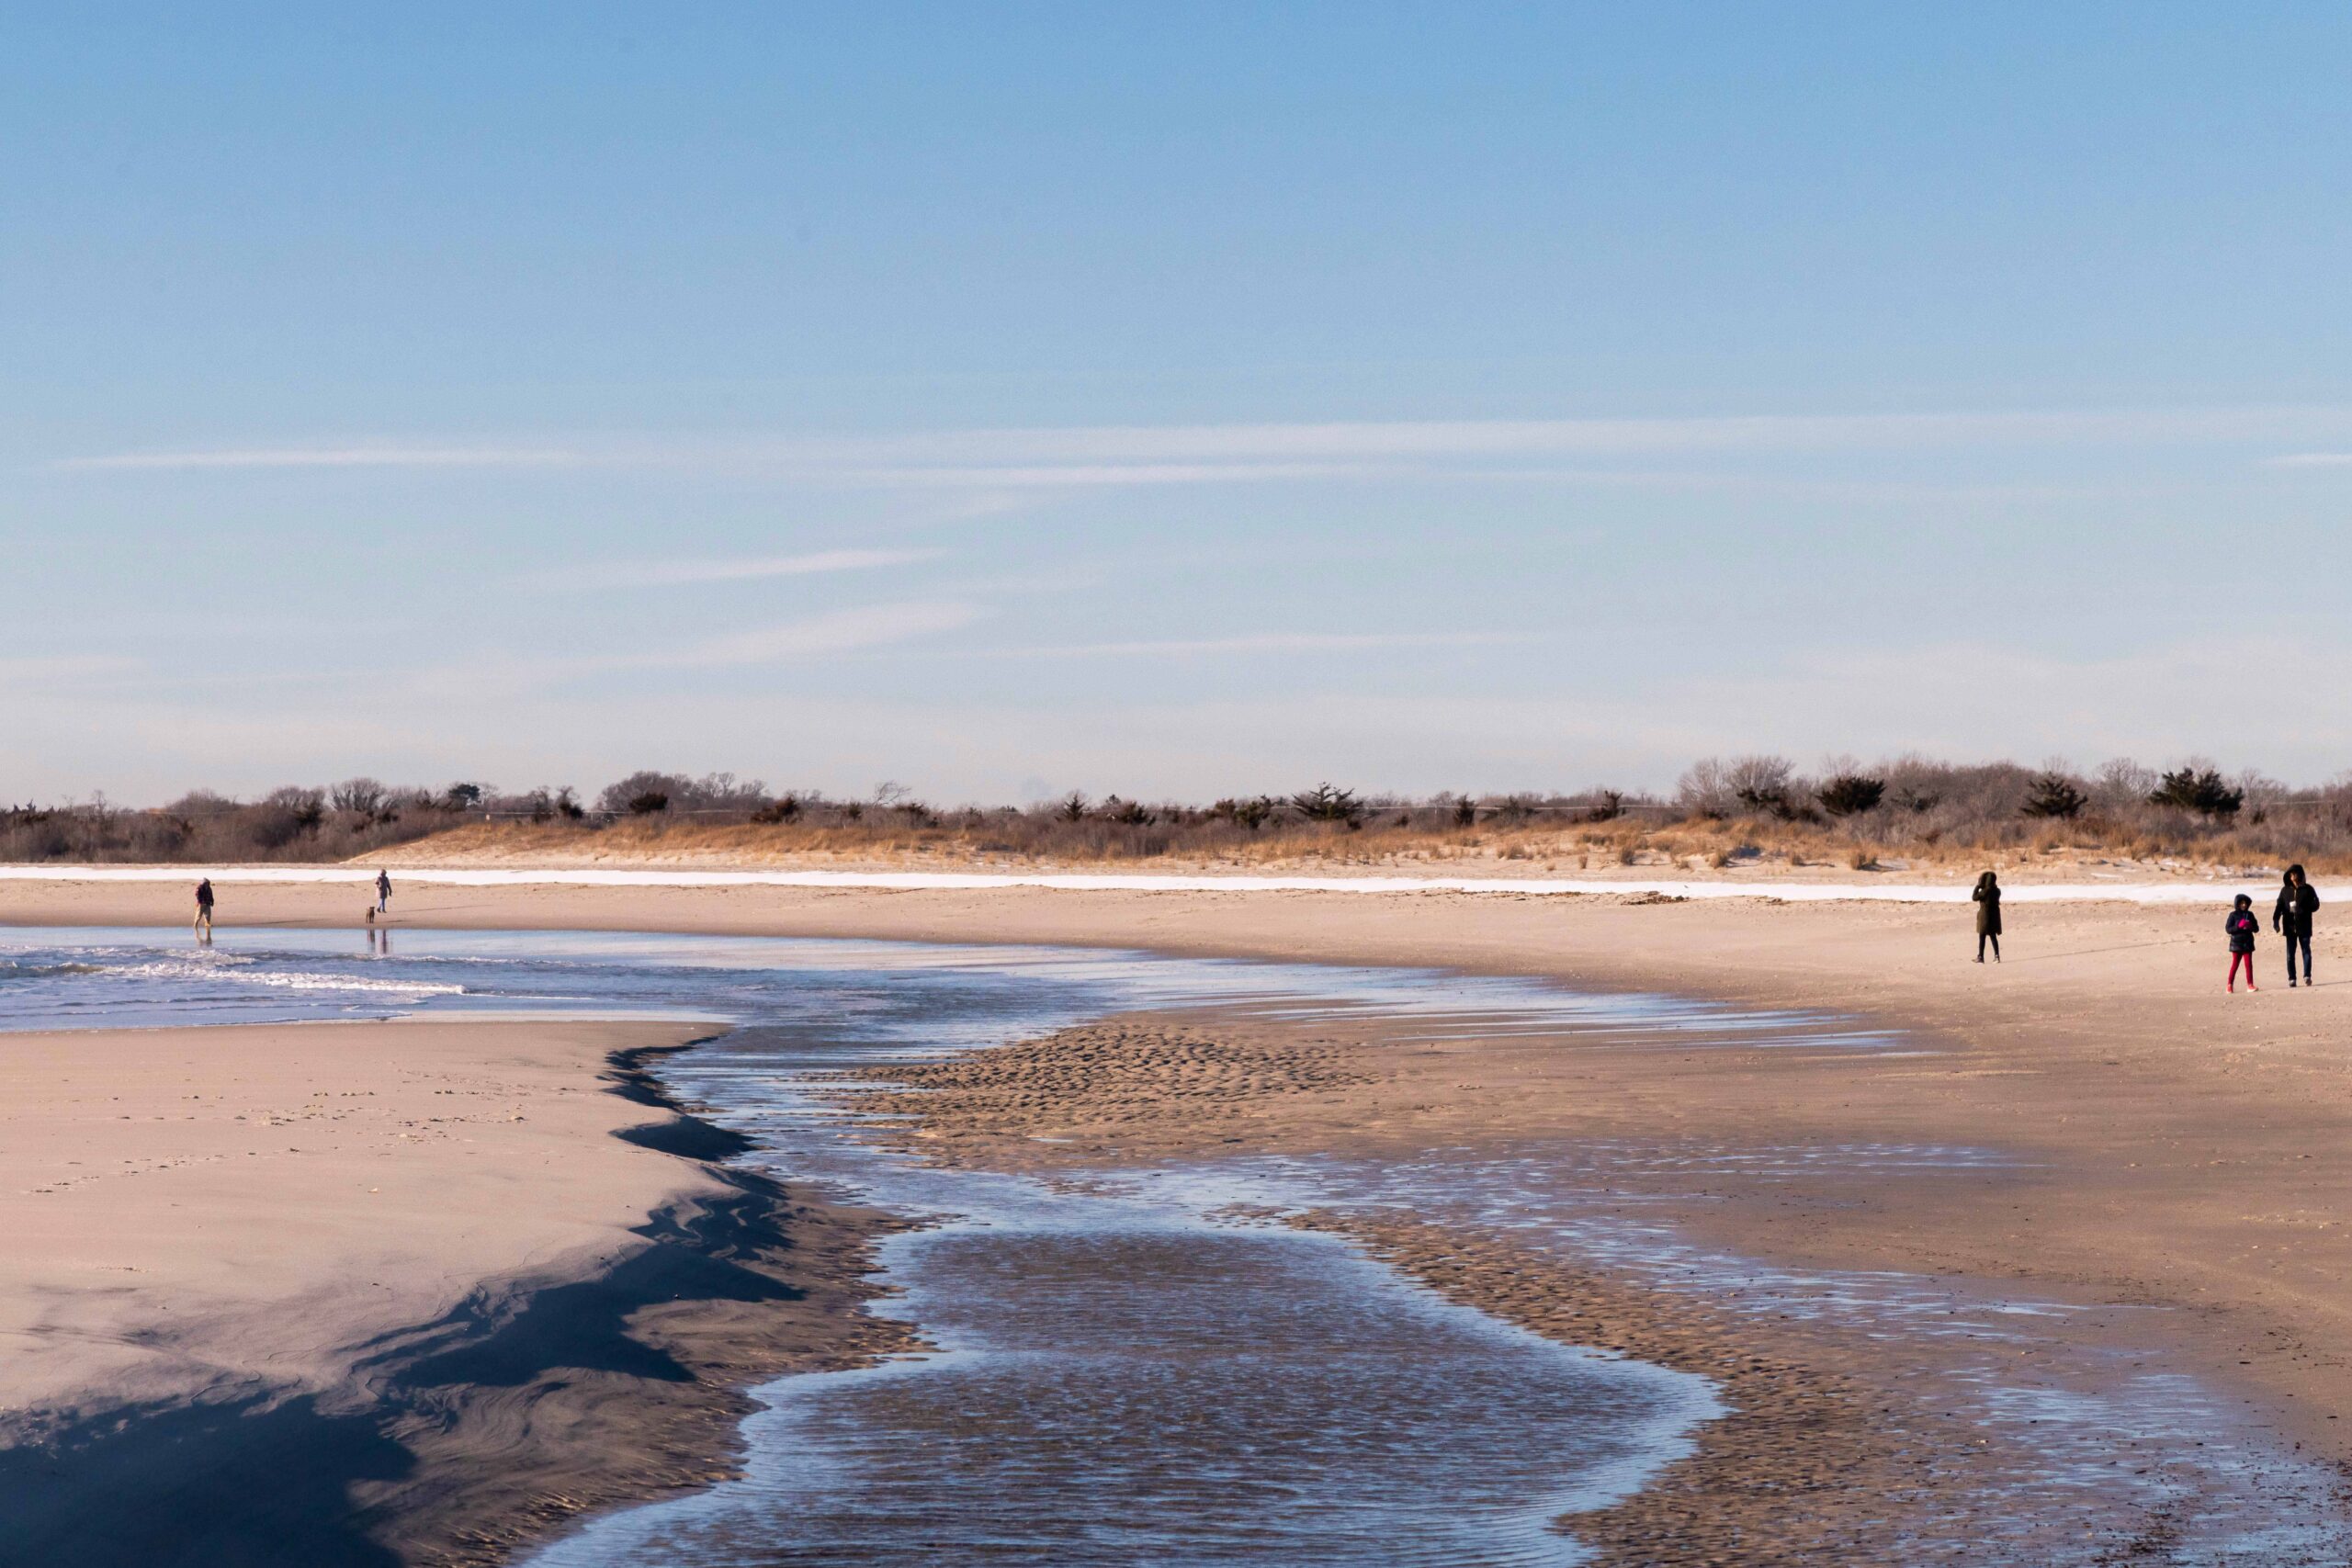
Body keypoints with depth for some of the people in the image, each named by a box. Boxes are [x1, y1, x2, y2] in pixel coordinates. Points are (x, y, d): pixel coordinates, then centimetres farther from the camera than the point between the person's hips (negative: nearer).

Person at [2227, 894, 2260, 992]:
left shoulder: (2250, 914, 5)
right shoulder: (2233, 915, -3)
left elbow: (2256, 928, 9)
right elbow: (2228, 929, -8)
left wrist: (2250, 926, -13)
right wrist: (2239, 926, -21)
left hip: (2248, 943, 2)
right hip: (2236, 943, -2)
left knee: (2248, 964, -1)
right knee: (2235, 964, 5)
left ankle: (2250, 984, 1)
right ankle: (2230, 984, 14)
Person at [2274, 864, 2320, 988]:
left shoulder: (2308, 889, 2)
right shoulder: (2285, 890, 9)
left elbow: (2315, 905, 0)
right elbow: (2279, 906, 4)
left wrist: (2302, 909, -18)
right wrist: (2275, 920, -11)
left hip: (2304, 926, -2)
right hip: (2290, 926, 2)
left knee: (2306, 951, -3)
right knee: (2290, 954, 2)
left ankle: (2307, 976, -2)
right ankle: (2291, 979, 4)